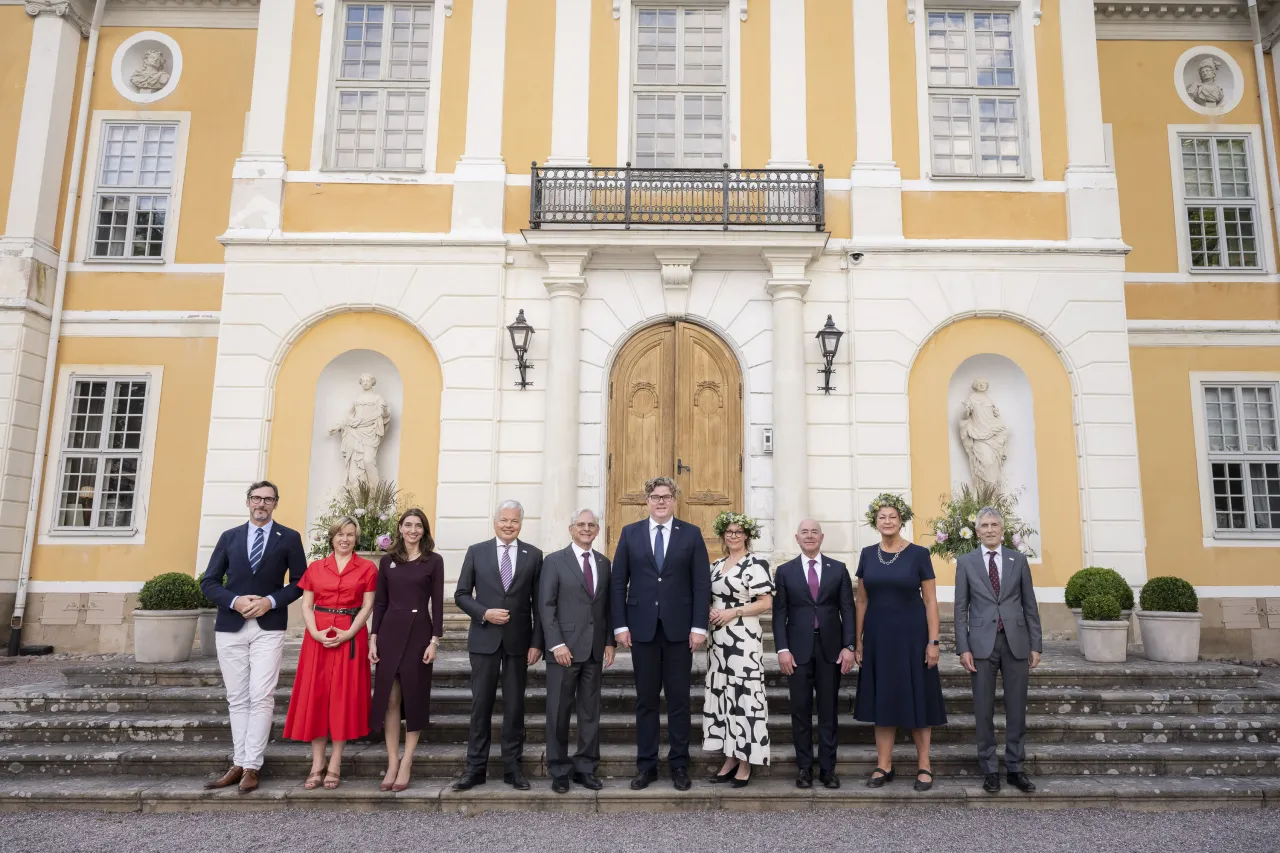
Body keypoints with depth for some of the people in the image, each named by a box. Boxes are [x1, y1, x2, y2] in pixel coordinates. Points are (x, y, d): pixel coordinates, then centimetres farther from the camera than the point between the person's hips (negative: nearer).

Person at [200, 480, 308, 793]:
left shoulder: (289, 538, 3)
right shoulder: (229, 537, 10)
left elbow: (300, 582, 3)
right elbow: (209, 582, 7)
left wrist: (271, 601, -12)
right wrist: (234, 601, -11)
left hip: (268, 628, -3)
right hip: (230, 627, 3)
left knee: (261, 698, -8)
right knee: (237, 699, 8)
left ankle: (251, 767, -2)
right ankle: (239, 764, 15)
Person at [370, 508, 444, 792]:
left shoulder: (434, 560, -1)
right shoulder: (387, 560, 7)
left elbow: (437, 602, -3)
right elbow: (380, 602, 8)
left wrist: (434, 640, -9)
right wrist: (373, 638, 2)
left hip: (418, 632, -2)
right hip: (390, 632, 2)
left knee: (414, 697, 4)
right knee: (389, 698, 3)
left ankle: (406, 763, 13)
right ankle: (392, 763, 11)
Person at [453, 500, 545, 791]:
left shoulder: (533, 555, 3)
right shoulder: (476, 552, 3)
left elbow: (538, 603, 2)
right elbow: (461, 594, 3)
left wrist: (537, 642, -3)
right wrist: (484, 613, -13)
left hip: (519, 641, 0)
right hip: (484, 639, 0)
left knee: (515, 705, 7)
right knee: (481, 704, 5)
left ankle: (512, 767, 18)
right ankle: (476, 767, 15)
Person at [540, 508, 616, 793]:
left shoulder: (604, 563, 11)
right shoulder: (554, 561, -2)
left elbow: (607, 605, 13)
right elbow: (546, 605, -7)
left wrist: (610, 642, 4)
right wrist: (557, 644, -13)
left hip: (595, 650, 4)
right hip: (564, 649, -4)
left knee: (591, 711, 9)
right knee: (559, 711, 3)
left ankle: (585, 768, 19)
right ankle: (559, 771, 16)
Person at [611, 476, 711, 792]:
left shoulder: (691, 534, 3)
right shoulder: (630, 533, 5)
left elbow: (702, 584, 0)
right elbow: (618, 582, 4)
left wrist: (699, 626, -7)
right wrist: (620, 625, -3)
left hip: (679, 628, -1)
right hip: (642, 628, 1)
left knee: (679, 700, 6)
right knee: (646, 700, 8)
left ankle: (679, 765, 17)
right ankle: (646, 765, 17)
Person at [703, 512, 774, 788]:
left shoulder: (755, 565, -6)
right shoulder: (716, 565, 14)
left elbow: (766, 602, -11)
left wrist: (734, 612, -16)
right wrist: (709, 611, 0)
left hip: (743, 639, -7)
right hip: (718, 639, 7)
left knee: (743, 695, -5)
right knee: (721, 695, 9)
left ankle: (745, 764, 4)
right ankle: (730, 759, 18)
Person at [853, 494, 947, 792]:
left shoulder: (918, 554, -5)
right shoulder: (868, 554, 4)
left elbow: (931, 601, -4)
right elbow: (862, 601, 7)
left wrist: (933, 642, -10)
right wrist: (858, 641, 5)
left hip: (911, 635, -3)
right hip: (878, 636, 3)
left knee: (917, 698, 5)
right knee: (882, 699, 8)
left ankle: (924, 765, 17)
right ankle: (884, 766, 17)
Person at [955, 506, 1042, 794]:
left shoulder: (1018, 560, 6)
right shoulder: (966, 562, 3)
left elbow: (1030, 606, 7)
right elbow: (961, 609, 1)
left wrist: (1036, 645, 2)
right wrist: (963, 648, -5)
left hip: (1016, 642, 1)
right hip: (982, 644, -1)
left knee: (1016, 709, 7)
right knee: (984, 710, 4)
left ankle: (1015, 768, 19)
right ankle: (989, 770, 15)